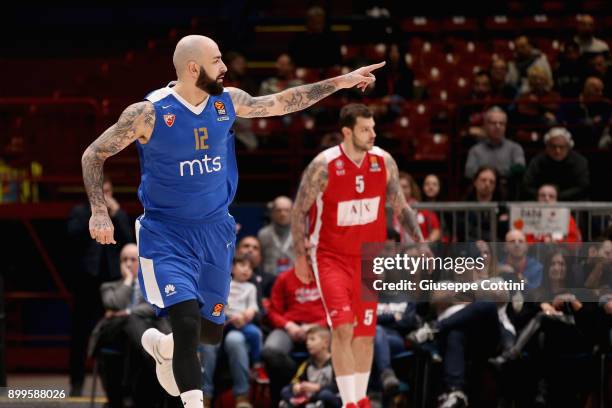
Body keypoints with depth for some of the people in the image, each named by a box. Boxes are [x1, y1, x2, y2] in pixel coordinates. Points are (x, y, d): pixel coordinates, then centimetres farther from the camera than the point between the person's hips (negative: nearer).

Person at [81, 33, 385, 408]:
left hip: (216, 232, 6)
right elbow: (93, 155, -8)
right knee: (187, 323, -23)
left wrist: (341, 82, 10)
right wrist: (99, 212, -16)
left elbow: (282, 103, 11)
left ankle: (162, 345, 45)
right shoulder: (149, 113, -17)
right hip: (167, 236, -5)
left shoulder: (228, 102, -3)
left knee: (212, 331, 13)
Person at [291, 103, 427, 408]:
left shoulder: (384, 162, -4)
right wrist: (300, 256, -5)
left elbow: (400, 207, 8)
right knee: (343, 328, -18)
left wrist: (419, 242, -3)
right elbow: (299, 211, -6)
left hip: (368, 257, 4)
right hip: (331, 257, -4)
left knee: (364, 334, 8)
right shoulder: (324, 166, -17)